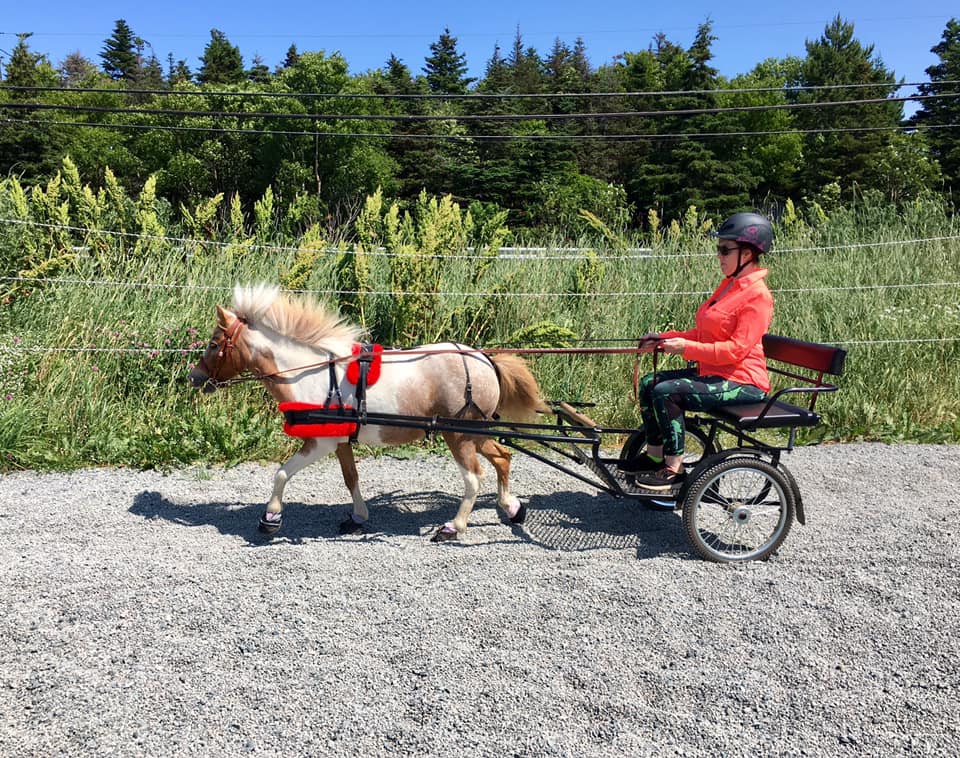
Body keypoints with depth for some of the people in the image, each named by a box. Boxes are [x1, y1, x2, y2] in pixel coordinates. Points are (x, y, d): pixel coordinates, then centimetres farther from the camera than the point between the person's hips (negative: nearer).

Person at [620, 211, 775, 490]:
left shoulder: (757, 296, -16)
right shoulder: (729, 285, 13)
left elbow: (736, 349, -23)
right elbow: (703, 334, 15)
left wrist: (686, 347, -23)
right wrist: (665, 339, 3)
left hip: (742, 383, -10)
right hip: (713, 372, 10)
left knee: (666, 391, -24)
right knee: (649, 383, 1)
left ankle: (674, 470, -14)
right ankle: (654, 456, 9)